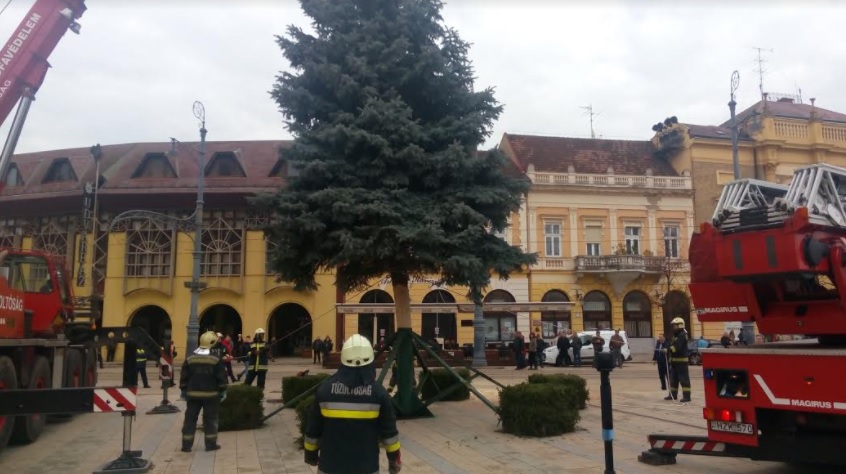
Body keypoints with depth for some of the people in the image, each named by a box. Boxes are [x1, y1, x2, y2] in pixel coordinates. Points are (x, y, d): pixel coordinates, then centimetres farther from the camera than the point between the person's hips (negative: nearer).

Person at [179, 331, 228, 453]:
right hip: (211, 394, -2)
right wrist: (222, 391, 4)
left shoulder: (190, 359, 1)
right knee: (210, 419, 6)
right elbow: (221, 378, -7)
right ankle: (211, 444, 8)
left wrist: (183, 391, 14)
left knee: (190, 418, 8)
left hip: (193, 394, 3)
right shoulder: (216, 360, -9)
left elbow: (183, 377, 4)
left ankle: (186, 445, 9)